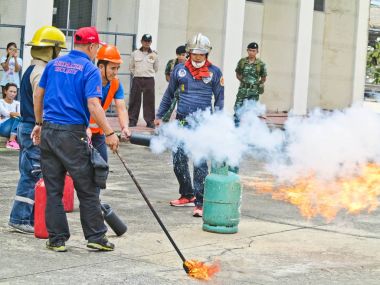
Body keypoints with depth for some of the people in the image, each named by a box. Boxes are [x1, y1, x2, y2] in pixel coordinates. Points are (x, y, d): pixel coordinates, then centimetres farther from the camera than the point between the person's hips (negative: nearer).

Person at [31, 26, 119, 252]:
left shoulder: (53, 65, 11)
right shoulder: (90, 70, -7)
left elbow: (38, 95, 15)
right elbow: (93, 105, -16)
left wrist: (39, 123, 24)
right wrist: (109, 133, -13)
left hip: (48, 131, 5)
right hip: (73, 134, -5)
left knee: (53, 189, 9)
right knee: (88, 190, 6)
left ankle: (57, 238, 11)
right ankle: (95, 236, 11)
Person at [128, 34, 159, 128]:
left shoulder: (154, 55, 4)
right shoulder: (135, 54, 5)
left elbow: (156, 68, 14)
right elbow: (131, 67, 14)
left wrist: (148, 74, 3)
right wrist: (137, 73, 6)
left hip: (149, 80, 0)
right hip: (137, 80, 0)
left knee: (149, 101, -1)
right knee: (134, 100, 0)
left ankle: (150, 121, 5)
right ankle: (132, 120, 5)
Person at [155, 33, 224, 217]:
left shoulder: (214, 72, 1)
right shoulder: (180, 70, 7)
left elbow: (219, 100, 6)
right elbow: (169, 94, 17)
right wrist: (159, 115, 17)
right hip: (182, 122, 3)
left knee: (200, 163, -6)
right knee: (178, 161, 7)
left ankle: (200, 202, -4)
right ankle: (187, 195, 26)